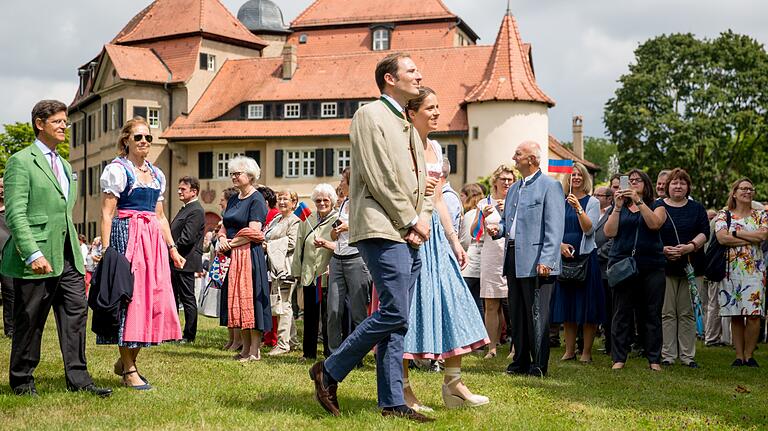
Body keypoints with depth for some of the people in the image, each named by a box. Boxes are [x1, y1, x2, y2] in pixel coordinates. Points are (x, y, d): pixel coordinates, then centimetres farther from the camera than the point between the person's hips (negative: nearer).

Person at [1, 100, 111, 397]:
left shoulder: (64, 166, 19)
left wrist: (79, 257, 17)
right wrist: (33, 255, -23)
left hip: (67, 257, 7)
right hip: (37, 258, -7)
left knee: (76, 313, 2)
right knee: (29, 322, 3)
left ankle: (78, 379, 6)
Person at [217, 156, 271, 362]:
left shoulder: (256, 199, -7)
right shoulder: (233, 200, 17)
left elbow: (253, 232, -15)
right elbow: (224, 226, 18)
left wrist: (231, 243, -9)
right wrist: (222, 239, -3)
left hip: (249, 254, -8)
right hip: (232, 256, 8)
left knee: (250, 298, -7)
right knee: (237, 299, 8)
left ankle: (255, 350, -3)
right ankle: (245, 347, 14)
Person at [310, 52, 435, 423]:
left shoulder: (409, 127, 23)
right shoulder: (369, 115, -4)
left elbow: (422, 181, 20)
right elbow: (378, 178, -12)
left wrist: (424, 218, 2)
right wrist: (411, 220, -9)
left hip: (410, 237, 9)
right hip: (383, 230, -9)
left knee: (395, 318, 6)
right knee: (394, 314, -15)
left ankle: (392, 402, 8)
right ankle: (329, 371, -1)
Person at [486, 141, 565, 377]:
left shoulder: (550, 186, -6)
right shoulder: (514, 188, 19)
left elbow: (554, 227, -13)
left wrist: (546, 260, -20)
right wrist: (498, 229, 4)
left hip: (536, 261, -8)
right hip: (513, 259, 8)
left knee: (536, 314, -3)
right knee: (517, 313, 11)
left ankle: (539, 364, 3)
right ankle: (520, 361, 19)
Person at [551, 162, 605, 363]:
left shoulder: (592, 202, 1)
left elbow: (589, 229, -10)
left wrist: (578, 208, -21)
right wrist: (560, 244, -9)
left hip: (586, 257, -4)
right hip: (564, 256, 4)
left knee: (586, 306, -3)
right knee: (566, 304, 6)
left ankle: (587, 351, 3)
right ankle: (569, 350, 13)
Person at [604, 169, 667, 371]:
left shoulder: (656, 206, 11)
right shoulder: (620, 207, 16)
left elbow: (655, 224, -11)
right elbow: (609, 232, 2)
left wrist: (638, 201, -14)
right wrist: (618, 207, -7)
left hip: (651, 267, -1)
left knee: (651, 314, 0)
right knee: (621, 313, 0)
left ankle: (654, 359, 5)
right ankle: (619, 358, 4)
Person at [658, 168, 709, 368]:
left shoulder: (697, 208, 12)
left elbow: (704, 233, 3)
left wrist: (691, 246, -15)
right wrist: (662, 249, -14)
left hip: (692, 268, 1)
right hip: (664, 267, -1)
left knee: (688, 313, 2)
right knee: (667, 313, -2)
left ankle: (687, 355, 7)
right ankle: (668, 355, 2)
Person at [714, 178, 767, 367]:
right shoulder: (724, 215, 8)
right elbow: (722, 238, -10)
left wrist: (736, 233, -7)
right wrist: (752, 238, -8)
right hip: (731, 269, 0)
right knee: (735, 316, 1)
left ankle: (749, 355, 3)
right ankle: (739, 355, 8)